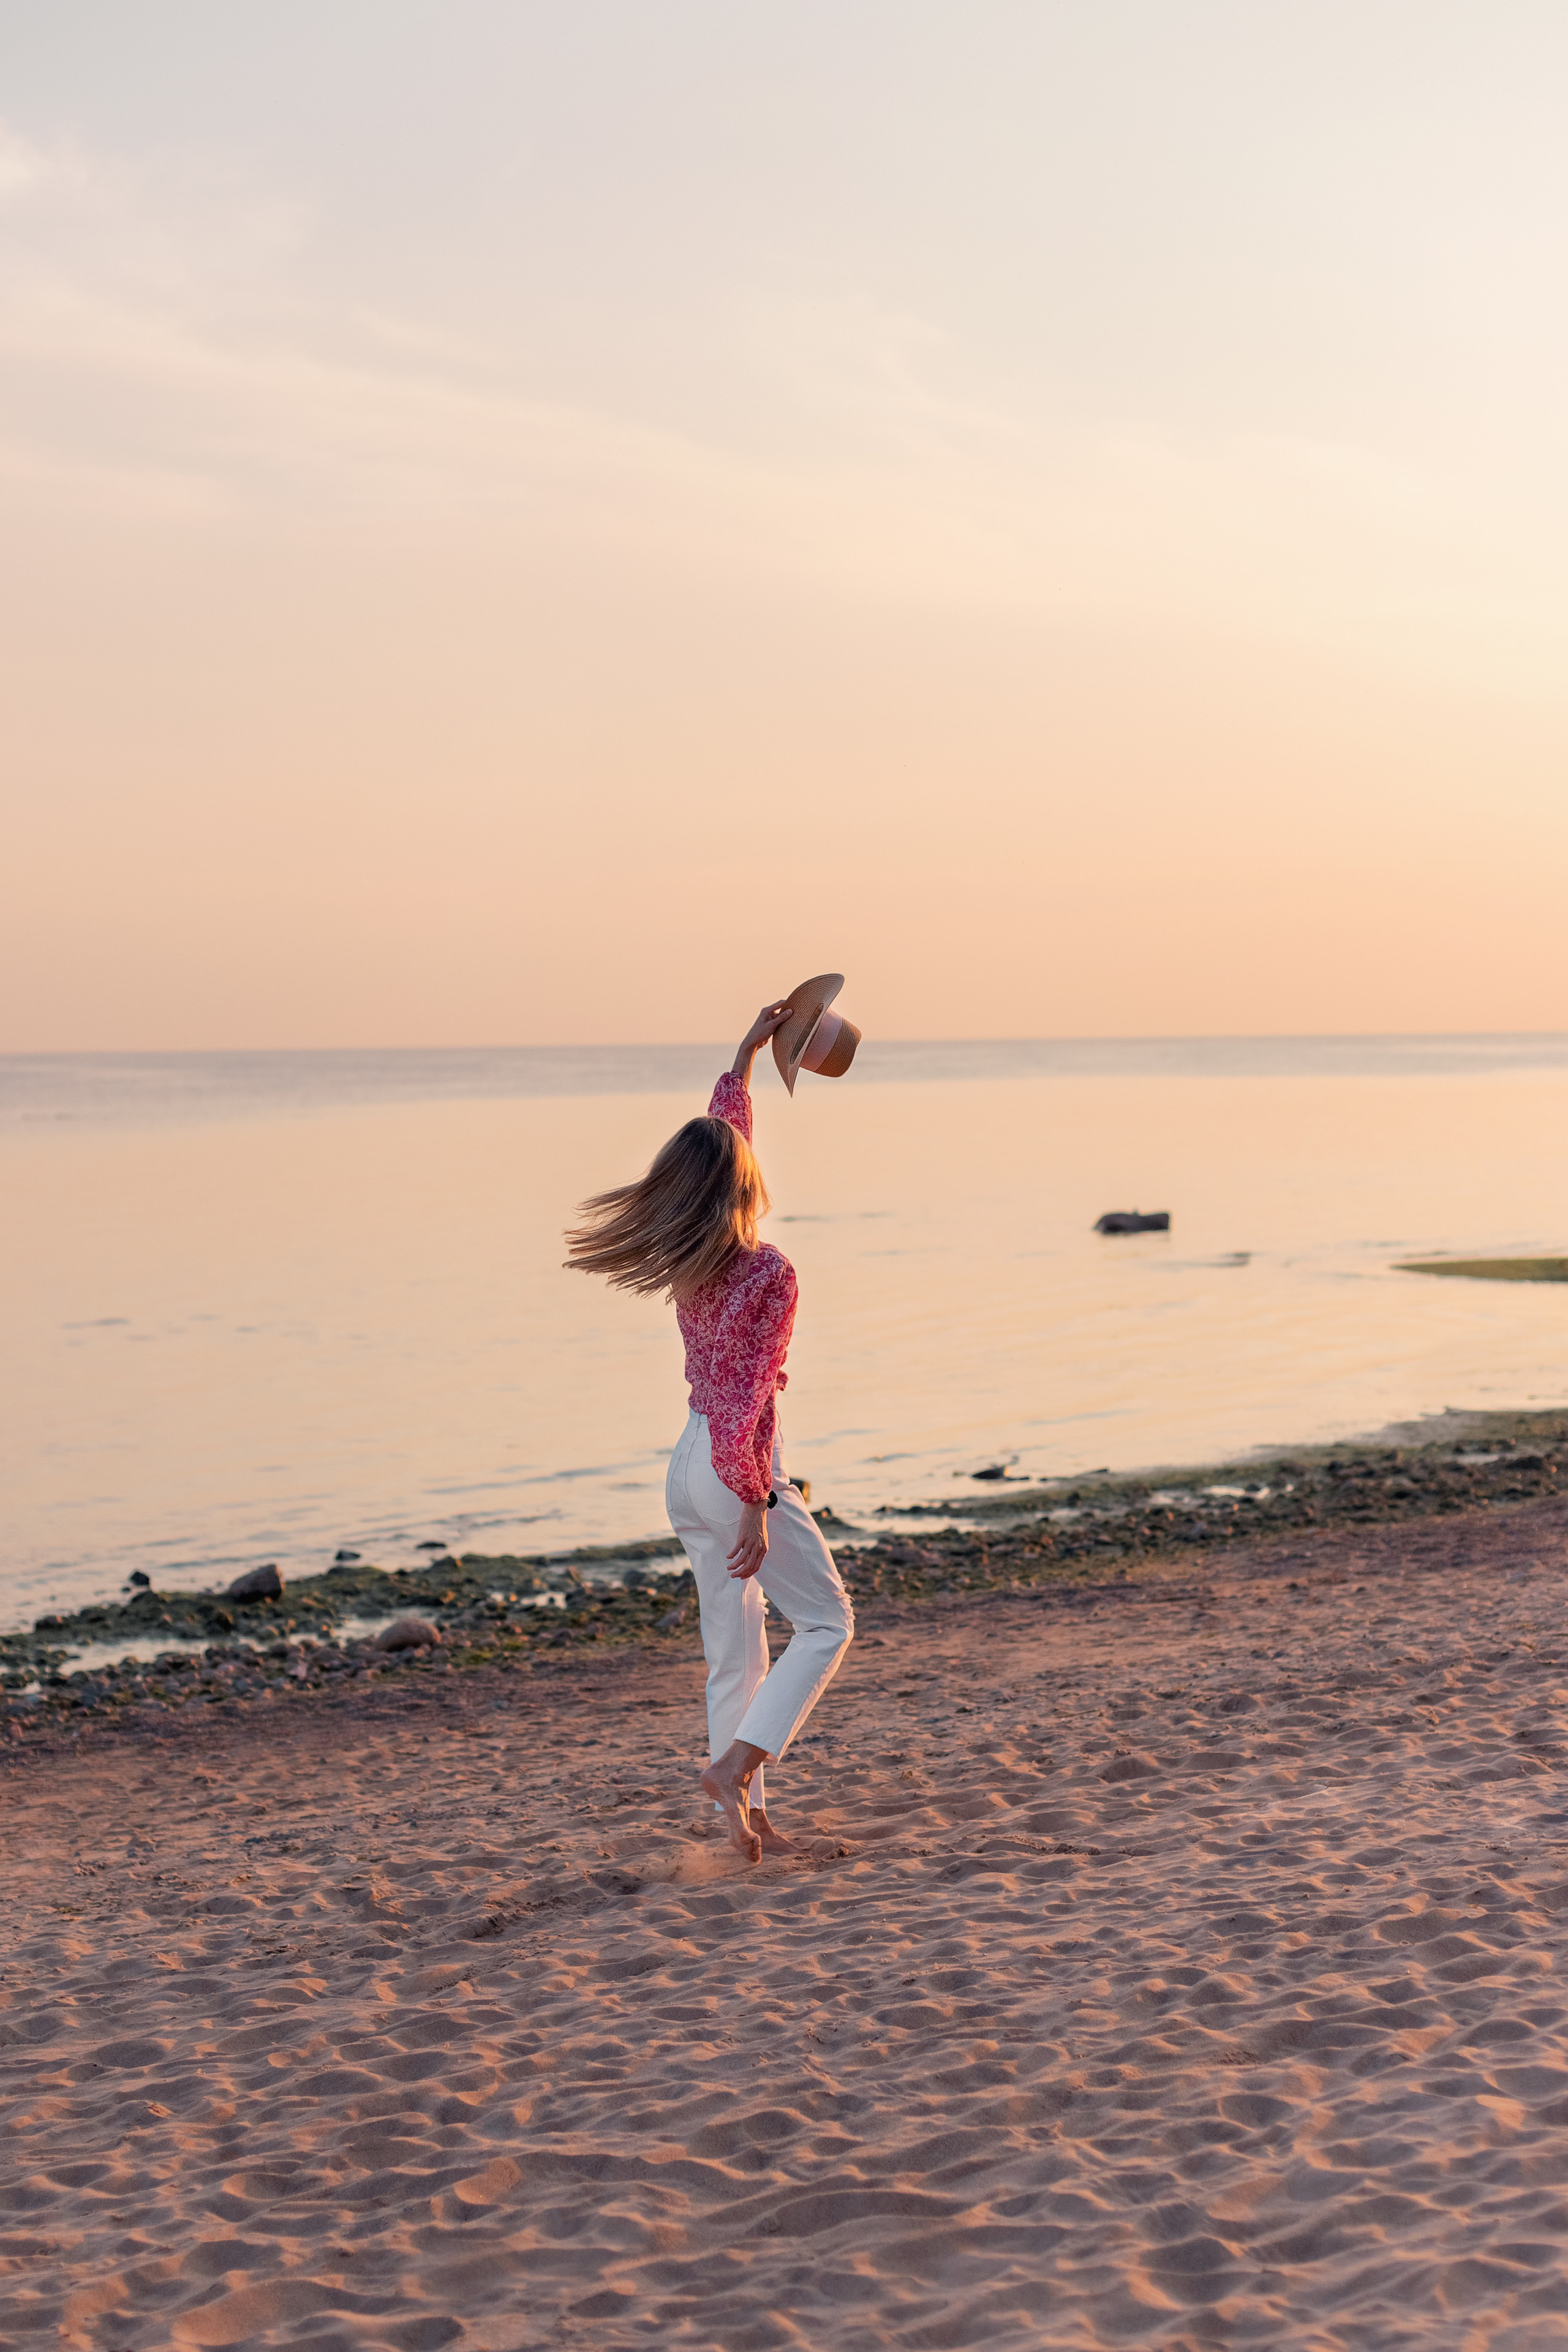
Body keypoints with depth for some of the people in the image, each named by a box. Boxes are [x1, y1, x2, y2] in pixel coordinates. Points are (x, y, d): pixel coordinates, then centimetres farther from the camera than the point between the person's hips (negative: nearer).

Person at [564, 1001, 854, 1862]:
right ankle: (735, 1765, -5)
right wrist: (755, 1505, -19)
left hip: (688, 1461, 8)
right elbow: (750, 1400, -22)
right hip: (739, 1468, -8)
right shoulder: (767, 1274, -19)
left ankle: (746, 1817, 15)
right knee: (827, 1623, 7)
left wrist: (748, 1051, 27)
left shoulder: (686, 1257, 3)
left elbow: (721, 1130, 19)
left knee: (733, 1649, 12)